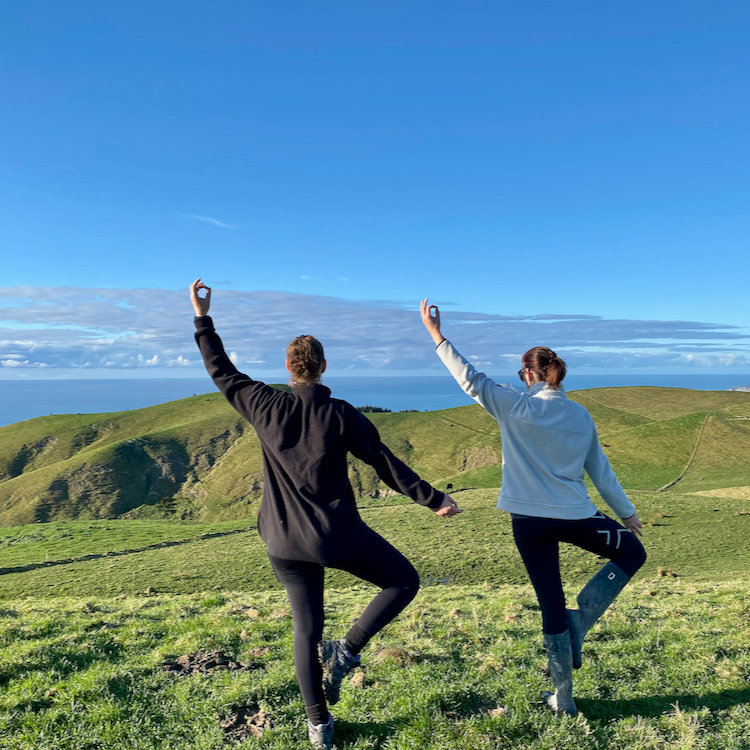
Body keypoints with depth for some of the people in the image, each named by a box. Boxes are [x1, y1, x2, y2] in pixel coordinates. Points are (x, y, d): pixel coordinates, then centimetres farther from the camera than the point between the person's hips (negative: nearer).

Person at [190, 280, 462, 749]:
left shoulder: (265, 406, -4)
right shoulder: (340, 414, -10)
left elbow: (221, 371, 8)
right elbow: (385, 462, -8)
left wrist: (203, 319, 16)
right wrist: (432, 499, 0)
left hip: (285, 542, 4)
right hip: (336, 536, -4)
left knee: (306, 629, 18)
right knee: (405, 581, 15)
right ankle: (347, 652, 5)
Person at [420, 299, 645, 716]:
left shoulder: (516, 407, -7)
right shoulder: (581, 416, 4)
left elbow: (470, 379, -5)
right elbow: (601, 472, 10)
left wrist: (437, 335, 1)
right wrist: (627, 512, 23)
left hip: (529, 521, 0)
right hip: (576, 518, 1)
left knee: (552, 606, 12)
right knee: (633, 553, 26)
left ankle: (564, 698, 23)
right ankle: (581, 620, 11)